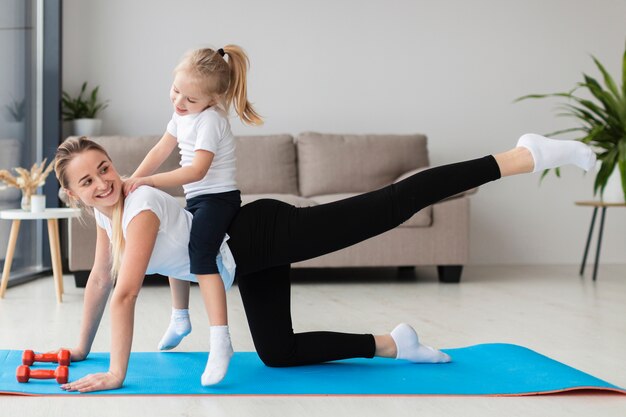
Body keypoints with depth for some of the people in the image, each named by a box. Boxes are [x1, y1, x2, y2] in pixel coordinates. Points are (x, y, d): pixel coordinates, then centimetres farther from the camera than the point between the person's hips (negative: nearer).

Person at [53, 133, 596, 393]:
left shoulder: (141, 208, -22)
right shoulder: (107, 214, 4)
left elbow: (126, 293, -28)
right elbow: (100, 281, 17)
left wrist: (117, 373, -26)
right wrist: (82, 349, 20)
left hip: (268, 235, -9)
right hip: (251, 261, 9)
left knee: (392, 205, -16)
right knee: (277, 354, 12)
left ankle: (525, 156, -17)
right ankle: (391, 344, 22)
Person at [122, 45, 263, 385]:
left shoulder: (210, 120, -22)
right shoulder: (183, 114, 6)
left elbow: (197, 170, -29)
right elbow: (161, 151, 11)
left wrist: (147, 181, -29)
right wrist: (133, 181, 0)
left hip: (217, 198, -10)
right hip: (196, 200, 10)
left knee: (200, 255, -28)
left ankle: (220, 340, -32)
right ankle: (180, 318, 45)